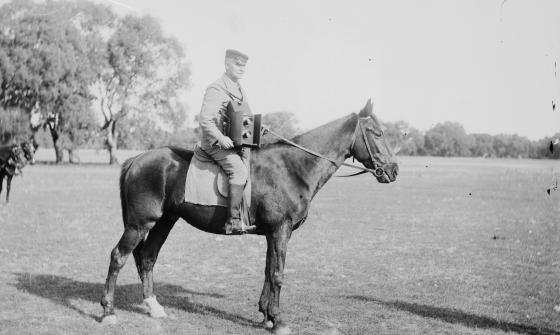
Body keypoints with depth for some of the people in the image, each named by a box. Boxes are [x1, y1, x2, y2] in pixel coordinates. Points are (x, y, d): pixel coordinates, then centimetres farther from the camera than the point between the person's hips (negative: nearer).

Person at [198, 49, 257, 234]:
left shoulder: (240, 90, 18)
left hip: (236, 142, 9)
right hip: (215, 144, -9)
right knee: (239, 169, -27)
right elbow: (205, 120, -17)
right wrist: (220, 138, -26)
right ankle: (233, 222, -29)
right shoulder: (216, 89, -10)